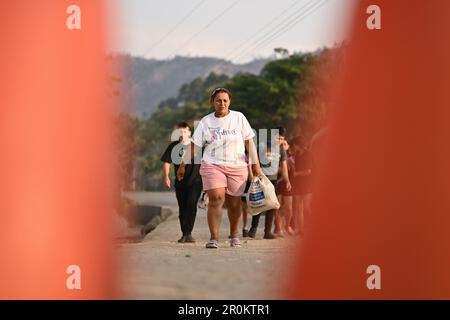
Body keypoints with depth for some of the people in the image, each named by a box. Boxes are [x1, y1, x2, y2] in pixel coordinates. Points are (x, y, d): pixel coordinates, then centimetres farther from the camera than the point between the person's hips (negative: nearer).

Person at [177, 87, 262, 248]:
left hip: (237, 167, 1)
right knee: (216, 199, -16)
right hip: (212, 166, -1)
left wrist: (255, 164, 3)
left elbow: (249, 141, 6)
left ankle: (234, 234, 26)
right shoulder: (206, 121, 5)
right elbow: (194, 145, 6)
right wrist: (183, 165, 5)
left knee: (234, 203, 5)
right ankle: (214, 238, -15)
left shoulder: (239, 118, 4)